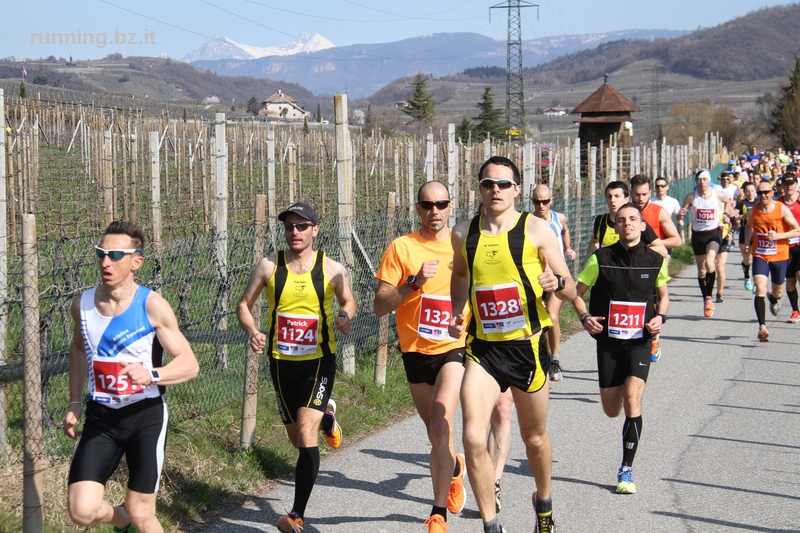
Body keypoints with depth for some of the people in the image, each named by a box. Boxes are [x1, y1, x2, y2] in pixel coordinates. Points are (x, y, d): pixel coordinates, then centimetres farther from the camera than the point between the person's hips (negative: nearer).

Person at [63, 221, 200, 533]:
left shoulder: (152, 306, -13)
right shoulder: (82, 303, 0)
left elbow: (190, 364, -12)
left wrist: (152, 375, -31)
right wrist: (74, 401, 15)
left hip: (145, 415, -3)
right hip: (100, 416, 3)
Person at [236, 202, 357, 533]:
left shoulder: (332, 269, -3)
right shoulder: (269, 266, -2)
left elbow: (348, 300, 14)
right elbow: (244, 305, 6)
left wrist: (345, 316, -10)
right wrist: (251, 330, -15)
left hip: (319, 360, -3)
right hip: (282, 362, 3)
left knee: (306, 434, -18)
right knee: (299, 439, 15)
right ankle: (326, 416, 53)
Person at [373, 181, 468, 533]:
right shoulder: (401, 248, -3)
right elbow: (380, 306, -9)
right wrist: (415, 281, -20)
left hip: (455, 348, -2)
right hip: (416, 350, 2)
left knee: (441, 427, -20)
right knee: (436, 432, 15)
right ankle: (454, 468, 50)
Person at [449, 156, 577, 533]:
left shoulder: (535, 229, -6)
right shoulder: (464, 233, 4)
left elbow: (571, 291, -2)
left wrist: (557, 283, -25)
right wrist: (457, 313, 8)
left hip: (527, 347, -2)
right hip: (483, 348, 2)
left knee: (534, 437, 16)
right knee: (473, 438, -15)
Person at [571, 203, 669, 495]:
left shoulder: (655, 261, -1)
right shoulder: (601, 259, -5)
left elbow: (663, 296, 16)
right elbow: (577, 292, 4)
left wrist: (660, 317, -5)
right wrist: (585, 317, -15)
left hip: (639, 341, -1)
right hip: (608, 340, 1)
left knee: (632, 401, -19)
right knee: (612, 411, 8)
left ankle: (626, 470, -7)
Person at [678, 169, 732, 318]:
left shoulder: (718, 195, -5)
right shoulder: (691, 197, -6)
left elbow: (728, 201, 18)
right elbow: (681, 213, 0)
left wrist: (725, 214, 5)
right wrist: (681, 214, -22)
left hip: (713, 233, -2)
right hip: (697, 235, 2)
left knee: (709, 263, -25)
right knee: (701, 270, 9)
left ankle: (709, 296, -12)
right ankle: (706, 301, 22)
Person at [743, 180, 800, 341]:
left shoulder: (782, 209, -11)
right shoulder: (752, 212, -2)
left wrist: (778, 235, -23)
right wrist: (748, 243, 8)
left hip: (779, 256, -1)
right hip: (760, 256, 1)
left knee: (778, 293, 15)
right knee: (760, 289, -18)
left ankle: (773, 299, 55)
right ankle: (762, 327, -19)